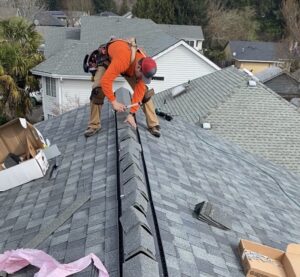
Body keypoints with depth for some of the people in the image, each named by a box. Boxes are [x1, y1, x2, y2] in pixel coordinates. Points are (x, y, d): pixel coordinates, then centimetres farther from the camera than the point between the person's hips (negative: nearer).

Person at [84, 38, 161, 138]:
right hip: (108, 59, -3)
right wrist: (114, 102, -40)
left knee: (144, 90, -11)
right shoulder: (122, 61, -49)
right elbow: (105, 81, -48)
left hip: (130, 66, 3)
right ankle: (94, 125, -7)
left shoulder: (145, 66, -30)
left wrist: (131, 114, -29)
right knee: (98, 89, -21)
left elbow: (139, 91, -26)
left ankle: (153, 124, -1)